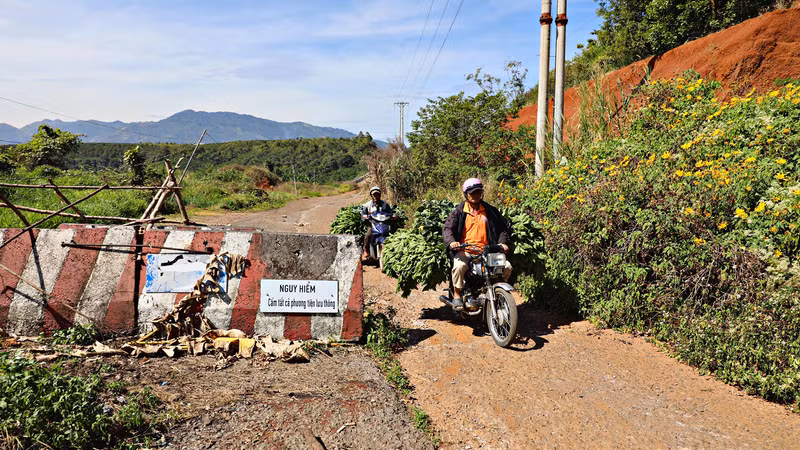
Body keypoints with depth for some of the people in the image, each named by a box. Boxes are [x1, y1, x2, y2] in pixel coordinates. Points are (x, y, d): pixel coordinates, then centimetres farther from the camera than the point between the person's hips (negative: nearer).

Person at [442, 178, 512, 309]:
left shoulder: (490, 211, 14)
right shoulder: (459, 212, 8)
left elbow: (504, 227, 19)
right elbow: (447, 228, -3)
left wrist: (502, 242, 1)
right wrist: (451, 241, -24)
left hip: (485, 250, 3)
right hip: (464, 250, -2)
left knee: (506, 266, -17)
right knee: (459, 265, -35)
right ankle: (457, 295, -11)